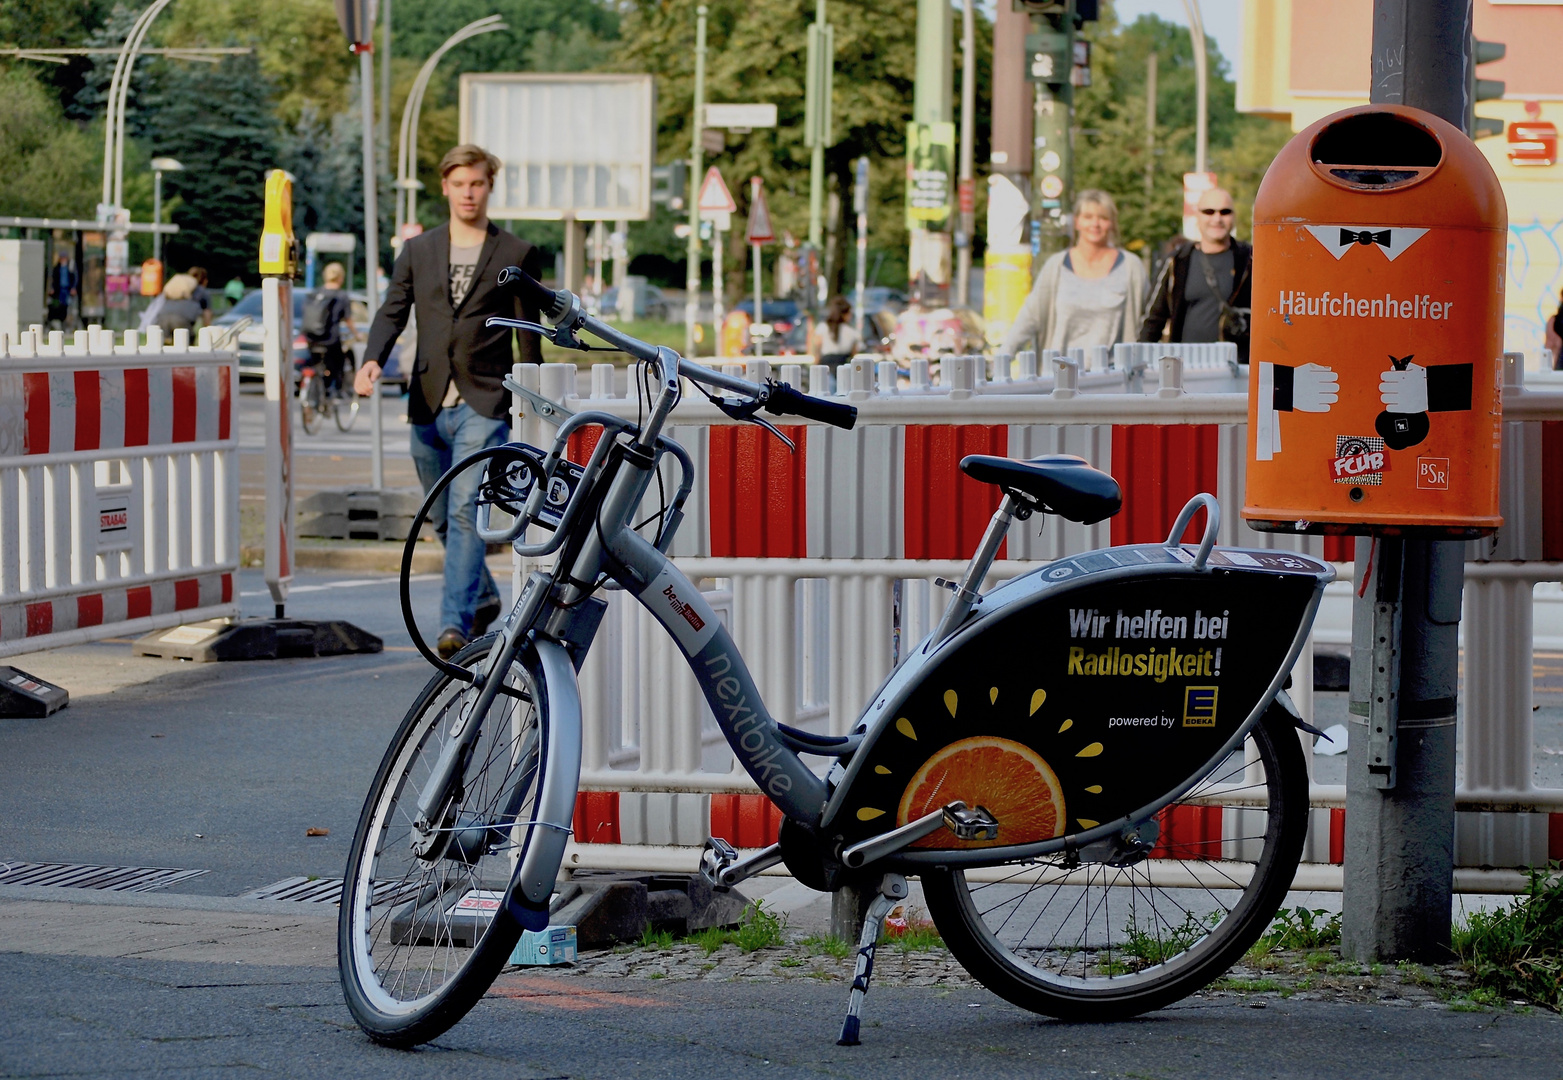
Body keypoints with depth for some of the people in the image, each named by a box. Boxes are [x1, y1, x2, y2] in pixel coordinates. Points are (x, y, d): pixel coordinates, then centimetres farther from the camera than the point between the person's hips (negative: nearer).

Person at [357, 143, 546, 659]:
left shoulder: (517, 255, 4)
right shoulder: (417, 251, 13)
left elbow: (529, 335, 5)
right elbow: (392, 312, 5)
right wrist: (373, 359, -15)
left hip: (483, 406, -4)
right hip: (429, 405, 4)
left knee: (465, 511, -18)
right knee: (442, 518, 14)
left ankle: (455, 623, -22)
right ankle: (485, 600, 35)